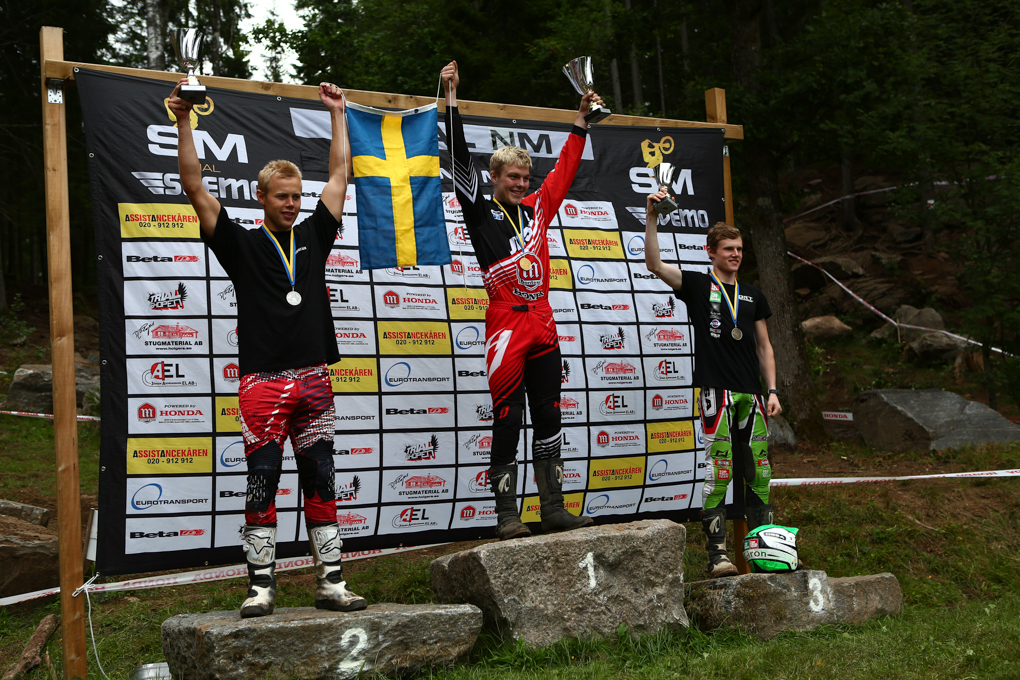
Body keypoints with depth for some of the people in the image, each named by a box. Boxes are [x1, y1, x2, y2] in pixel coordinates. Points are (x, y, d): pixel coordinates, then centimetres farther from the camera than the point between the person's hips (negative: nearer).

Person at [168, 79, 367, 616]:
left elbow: (339, 175, 19)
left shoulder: (313, 236, 14)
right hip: (263, 384, -3)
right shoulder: (242, 245, 4)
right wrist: (183, 123, -8)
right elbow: (196, 189, -3)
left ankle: (330, 583, 10)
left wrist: (336, 113, 21)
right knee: (262, 487, -1)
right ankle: (261, 586, 5)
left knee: (321, 484, 6)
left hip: (314, 381, 4)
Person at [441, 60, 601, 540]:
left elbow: (565, 168, 28)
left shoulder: (537, 208, 16)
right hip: (506, 326, -5)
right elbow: (461, 158, -4)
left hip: (542, 325, 6)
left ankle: (554, 510, 13)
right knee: (507, 420, -5)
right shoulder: (482, 213, 3)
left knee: (548, 418, 7)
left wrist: (581, 119, 31)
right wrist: (452, 98, -7)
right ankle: (506, 516, 0)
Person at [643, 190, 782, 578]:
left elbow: (764, 347, 19)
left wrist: (772, 391, 9)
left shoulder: (753, 296, 18)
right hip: (716, 391, -5)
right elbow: (654, 265, -9)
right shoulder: (697, 286, 5)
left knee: (758, 473, 6)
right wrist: (652, 217, -19)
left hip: (751, 395, 5)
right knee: (718, 473, -10)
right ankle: (717, 555, -8)